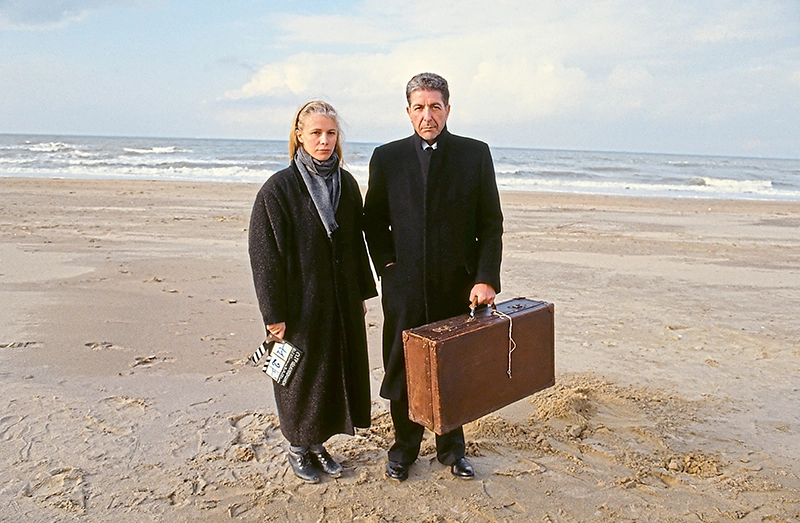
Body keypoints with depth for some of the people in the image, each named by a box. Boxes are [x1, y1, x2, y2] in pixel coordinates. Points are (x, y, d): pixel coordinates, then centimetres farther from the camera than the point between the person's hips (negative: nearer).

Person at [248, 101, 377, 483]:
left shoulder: (346, 184, 4)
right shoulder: (279, 188, -12)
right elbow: (265, 254, -12)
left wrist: (362, 292, 11)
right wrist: (274, 313, -14)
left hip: (342, 301, 5)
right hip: (301, 303, -5)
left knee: (337, 370, 13)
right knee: (302, 376, 8)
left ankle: (317, 442, 33)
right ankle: (297, 447, 31)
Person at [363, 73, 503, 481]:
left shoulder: (475, 154, 2)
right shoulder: (387, 157, 4)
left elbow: (491, 222, 0)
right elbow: (374, 221, 11)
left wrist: (486, 278, -9)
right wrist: (386, 265, -1)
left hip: (458, 286, 0)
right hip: (405, 284, 1)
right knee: (403, 371, 9)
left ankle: (451, 447, 31)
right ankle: (404, 447, 30)